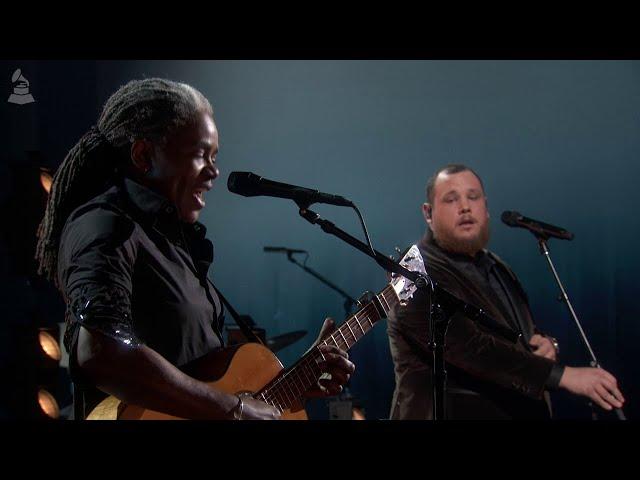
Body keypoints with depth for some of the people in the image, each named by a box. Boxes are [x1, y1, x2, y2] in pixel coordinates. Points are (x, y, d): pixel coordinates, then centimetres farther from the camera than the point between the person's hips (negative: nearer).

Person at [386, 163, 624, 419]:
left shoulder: (492, 265, 9)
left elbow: (523, 334, 17)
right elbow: (470, 348, -28)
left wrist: (547, 345, -7)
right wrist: (565, 375, -30)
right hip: (456, 412, -8)